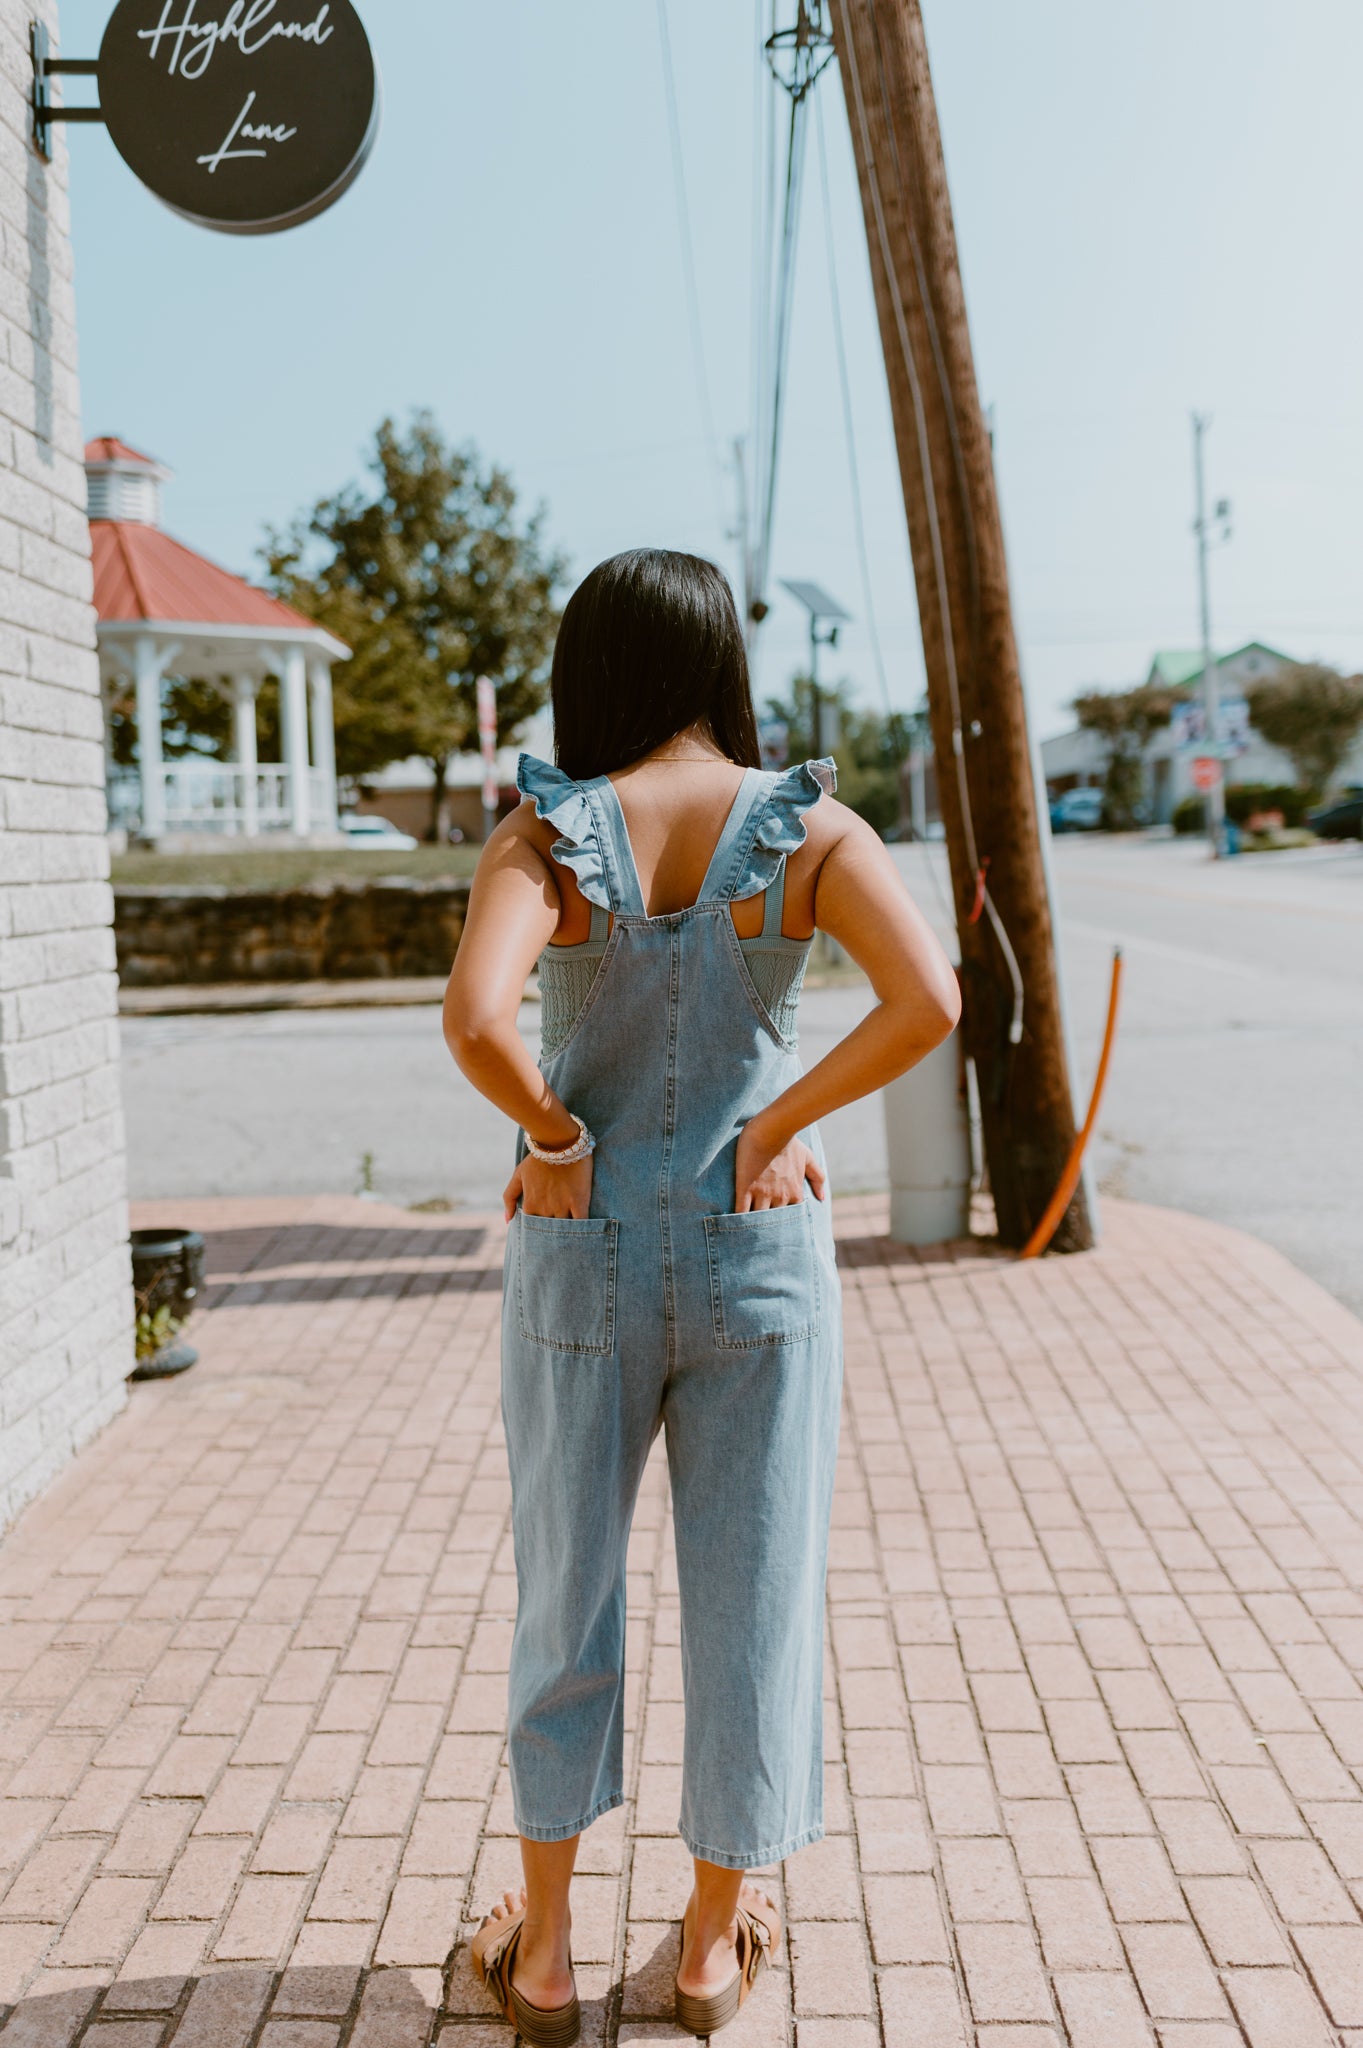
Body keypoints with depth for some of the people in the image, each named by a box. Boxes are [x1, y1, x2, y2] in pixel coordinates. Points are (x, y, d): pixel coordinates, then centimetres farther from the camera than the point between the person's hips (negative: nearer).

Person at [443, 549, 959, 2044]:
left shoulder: (542, 834, -7)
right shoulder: (810, 828, -5)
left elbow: (475, 1018, -25)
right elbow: (930, 999, -20)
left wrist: (553, 1137, -8)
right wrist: (780, 1123, -9)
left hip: (583, 1254, 0)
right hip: (762, 1249, 0)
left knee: (567, 1593, 17)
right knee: (752, 1593, 15)